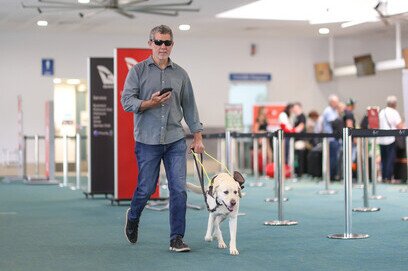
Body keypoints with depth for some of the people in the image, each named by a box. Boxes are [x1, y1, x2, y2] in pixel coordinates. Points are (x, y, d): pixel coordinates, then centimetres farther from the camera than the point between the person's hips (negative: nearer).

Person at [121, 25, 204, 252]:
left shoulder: (180, 74, 11)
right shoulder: (138, 71, 3)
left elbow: (189, 106, 14)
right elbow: (127, 101, -4)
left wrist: (198, 135, 9)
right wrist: (150, 103, -20)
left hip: (175, 141, 2)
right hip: (148, 140, -2)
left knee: (179, 189, -5)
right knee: (146, 188, 5)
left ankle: (177, 239, 3)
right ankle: (133, 217, 36)